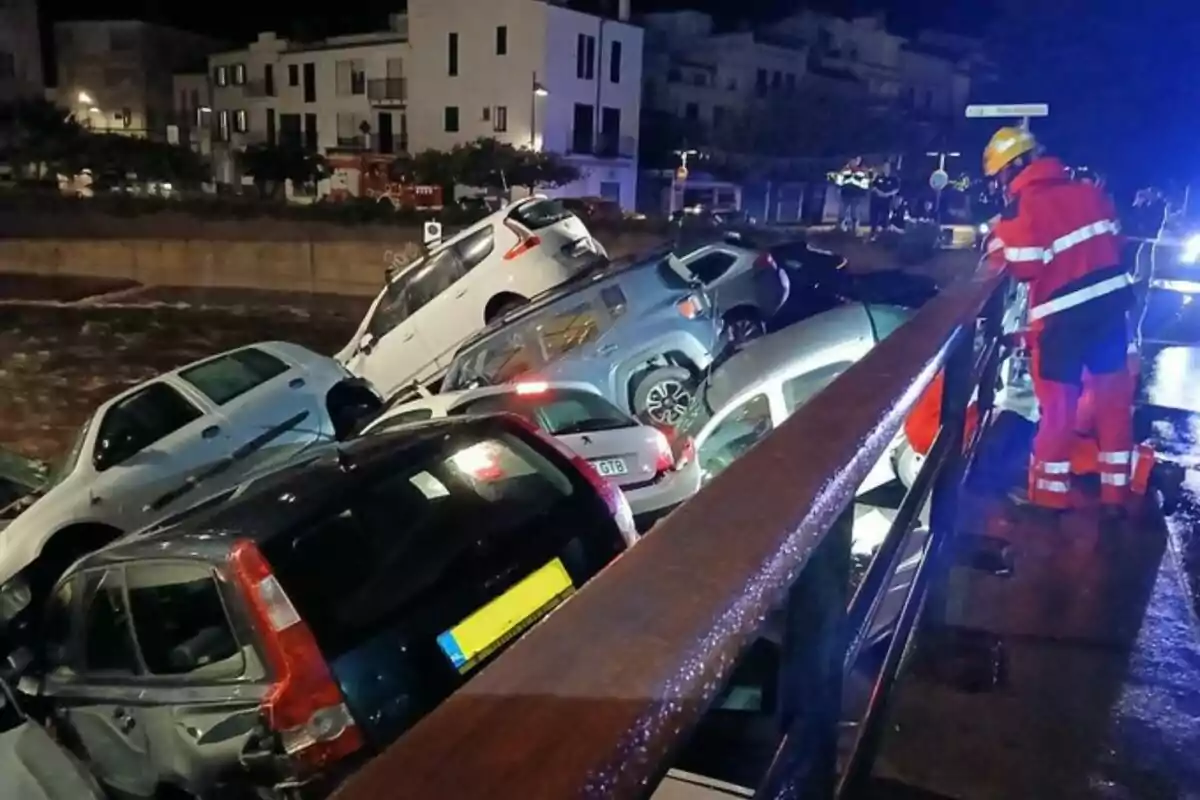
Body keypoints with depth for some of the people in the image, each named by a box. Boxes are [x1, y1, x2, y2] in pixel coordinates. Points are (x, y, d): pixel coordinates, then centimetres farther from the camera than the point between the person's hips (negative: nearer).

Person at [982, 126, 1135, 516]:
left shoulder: (1022, 207, -13)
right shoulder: (1089, 191, 8)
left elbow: (1022, 267, -17)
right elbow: (1114, 241, 14)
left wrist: (997, 247, 0)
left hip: (1063, 314, -6)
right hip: (1110, 301, 6)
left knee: (1058, 404, 6)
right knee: (1112, 398, 13)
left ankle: (1049, 492, 18)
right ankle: (1116, 493, 23)